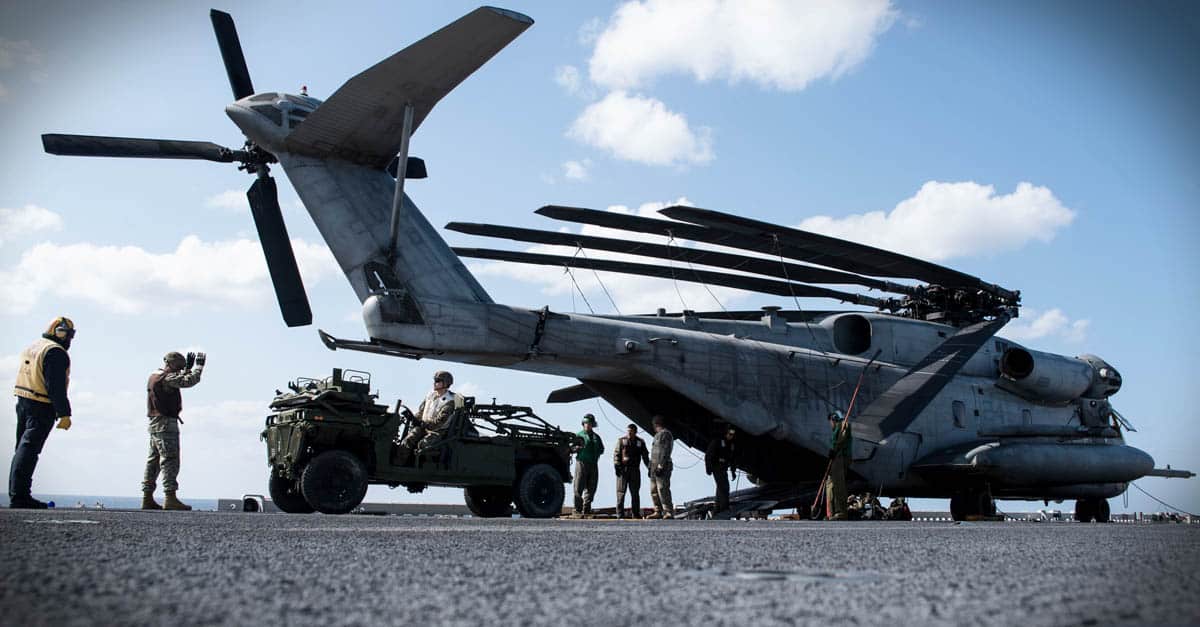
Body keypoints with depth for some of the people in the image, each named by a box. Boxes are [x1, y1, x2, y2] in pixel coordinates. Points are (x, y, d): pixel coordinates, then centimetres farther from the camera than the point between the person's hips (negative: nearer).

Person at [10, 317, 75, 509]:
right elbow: (56, 386, -19)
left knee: (22, 449, 14)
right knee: (29, 450, -10)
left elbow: (25, 379, 19)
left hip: (22, 403, 9)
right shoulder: (56, 352, -13)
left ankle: (17, 494, 17)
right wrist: (65, 414, -17)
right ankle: (19, 496, -12)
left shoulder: (31, 348, 18)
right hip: (42, 408, -9)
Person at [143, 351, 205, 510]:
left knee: (153, 461, 11)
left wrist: (189, 367, 24)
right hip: (166, 424, -10)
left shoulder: (154, 376, 18)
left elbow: (180, 380, 28)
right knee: (170, 460, -12)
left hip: (155, 424, 10)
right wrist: (199, 366, -8)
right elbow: (189, 381, -20)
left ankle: (147, 499, 13)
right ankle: (170, 498, -16)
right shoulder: (166, 378, -13)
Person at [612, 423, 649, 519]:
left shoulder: (640, 442, 10)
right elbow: (616, 454, 0)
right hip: (622, 469, -2)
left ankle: (636, 514, 12)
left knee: (635, 492, 6)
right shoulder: (621, 441, 4)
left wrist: (649, 468, 5)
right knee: (621, 492, -3)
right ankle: (620, 513, -1)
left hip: (635, 470, 2)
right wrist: (616, 466, -12)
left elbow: (645, 456, 13)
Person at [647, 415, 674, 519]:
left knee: (663, 489, -14)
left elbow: (665, 452, -17)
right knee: (654, 490, 9)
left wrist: (660, 466, -22)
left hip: (662, 467, -10)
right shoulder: (658, 435, 21)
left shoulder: (665, 434, -9)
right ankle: (658, 512, 13)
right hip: (655, 466, 10)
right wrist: (651, 468, 20)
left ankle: (669, 512, -14)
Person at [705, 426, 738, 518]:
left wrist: (733, 471, 18)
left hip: (724, 469, 8)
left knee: (721, 489, 8)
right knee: (724, 487, -20)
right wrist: (708, 468, -16)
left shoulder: (732, 445, 14)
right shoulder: (717, 441, -7)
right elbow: (708, 454, -11)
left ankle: (716, 512, 14)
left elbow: (732, 460, 23)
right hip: (717, 468, -8)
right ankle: (724, 509, -25)